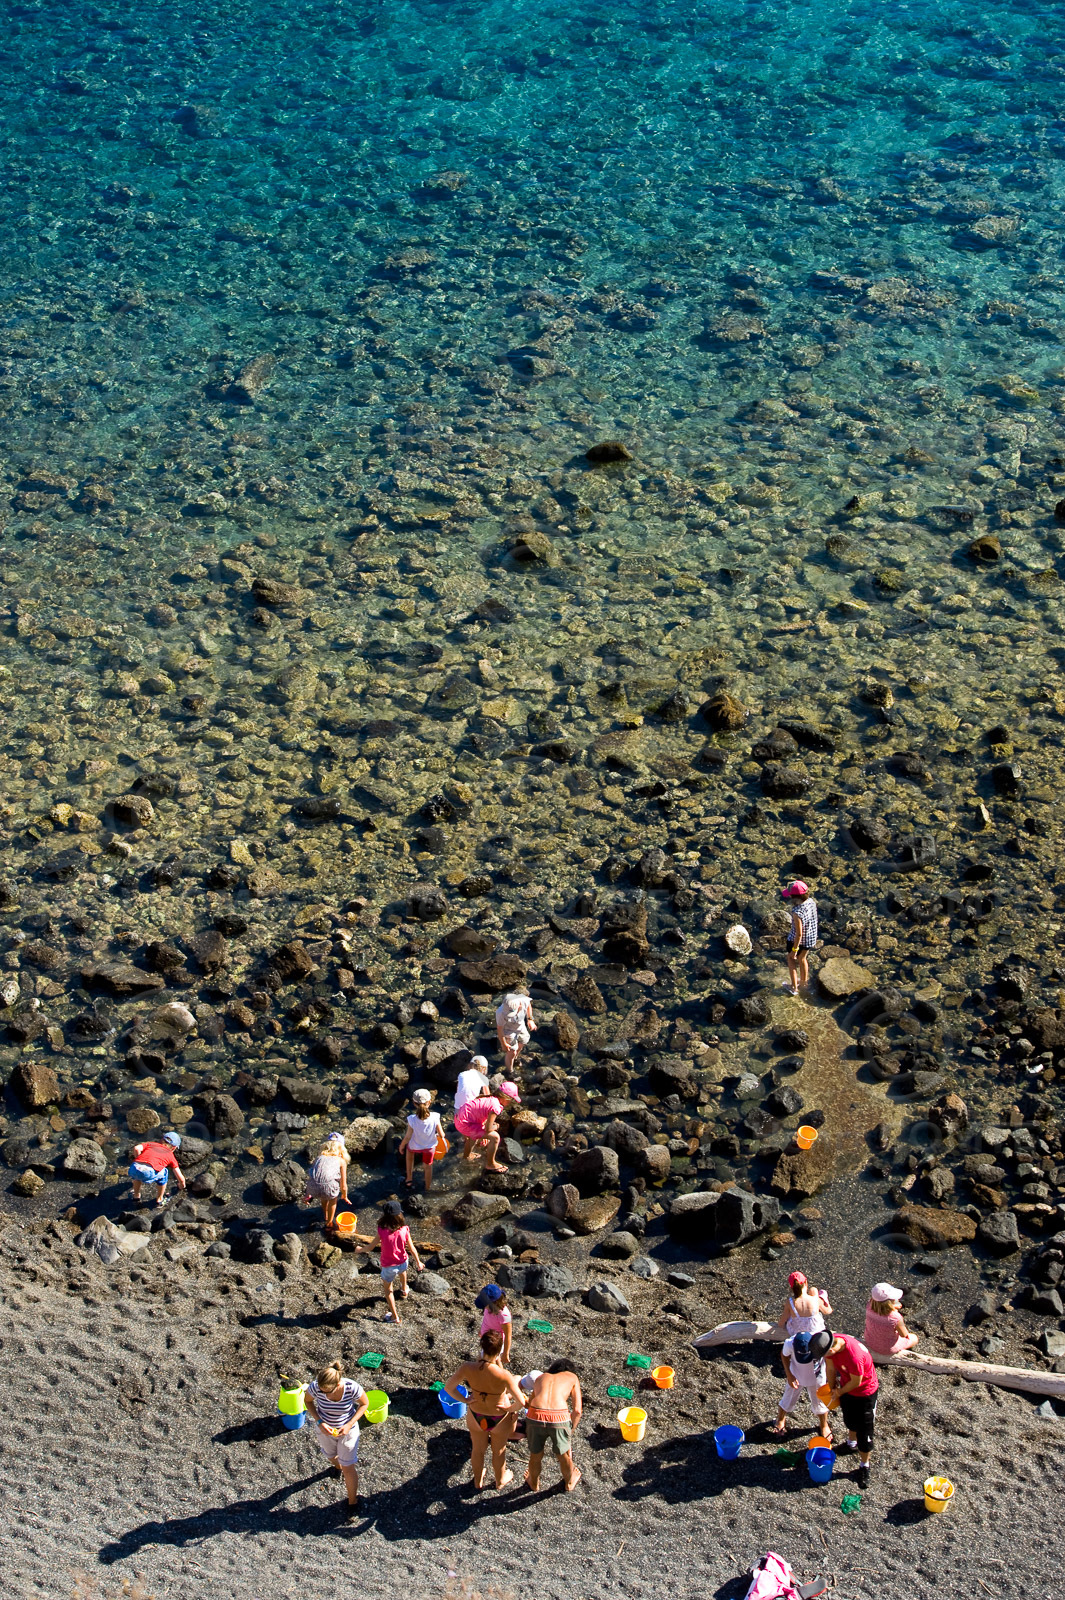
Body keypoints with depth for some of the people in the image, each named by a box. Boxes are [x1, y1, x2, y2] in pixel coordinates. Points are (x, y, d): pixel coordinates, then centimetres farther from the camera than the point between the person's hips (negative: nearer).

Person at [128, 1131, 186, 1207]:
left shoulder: (150, 1144, 32)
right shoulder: (170, 1155, 27)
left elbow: (136, 1148, 11)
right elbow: (181, 1179, 31)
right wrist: (181, 1186, 53)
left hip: (133, 1169, 3)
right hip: (148, 1173, -3)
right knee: (164, 1172, 29)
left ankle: (136, 1197, 45)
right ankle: (159, 1200, 35)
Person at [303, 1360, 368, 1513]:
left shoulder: (352, 1388, -35)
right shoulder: (316, 1387, -32)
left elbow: (364, 1403, -14)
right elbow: (307, 1400, -8)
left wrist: (350, 1425, -24)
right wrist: (319, 1422, -20)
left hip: (347, 1430, -2)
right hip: (325, 1429, 2)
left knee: (348, 1468, 7)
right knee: (331, 1456, 29)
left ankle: (353, 1501, 31)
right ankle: (339, 1467, 65)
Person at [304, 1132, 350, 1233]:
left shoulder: (319, 1156, 26)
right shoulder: (341, 1161, 18)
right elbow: (343, 1185, 19)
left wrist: (308, 1194, 42)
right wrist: (344, 1196, 39)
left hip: (313, 1188, 3)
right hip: (327, 1187, -3)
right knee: (333, 1197, 33)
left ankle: (325, 1216, 59)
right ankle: (329, 1224, 42)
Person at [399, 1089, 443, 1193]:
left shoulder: (412, 1119, -34)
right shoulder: (434, 1117, -31)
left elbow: (408, 1137, -22)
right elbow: (441, 1135, -19)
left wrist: (402, 1146, -2)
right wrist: (437, 1135, 6)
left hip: (415, 1147, 0)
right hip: (430, 1147, 0)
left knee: (409, 1149, 36)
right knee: (428, 1165, 28)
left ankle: (409, 1179, 42)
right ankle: (427, 1188, 51)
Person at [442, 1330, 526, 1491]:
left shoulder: (468, 1368, -29)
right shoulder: (502, 1375, -37)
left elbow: (448, 1388, -16)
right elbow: (521, 1401, -33)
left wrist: (465, 1400, -3)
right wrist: (511, 1409, -12)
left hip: (475, 1416, 2)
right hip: (499, 1419, -2)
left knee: (478, 1449, 30)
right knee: (499, 1451, 28)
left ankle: (478, 1480, 55)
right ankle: (500, 1480, 54)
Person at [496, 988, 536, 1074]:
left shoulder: (524, 1000, -35)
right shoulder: (501, 1013, -43)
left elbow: (529, 1006, -6)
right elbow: (499, 1028, -24)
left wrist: (530, 1019, -9)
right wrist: (503, 1044, -14)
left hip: (521, 1026, 5)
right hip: (508, 1030, -5)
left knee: (521, 1045, 28)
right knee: (512, 1052, 5)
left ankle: (515, 1059, 61)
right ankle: (509, 1072, 34)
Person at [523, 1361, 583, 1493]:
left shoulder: (541, 1377, 30)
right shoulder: (572, 1377, 22)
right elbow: (577, 1410, 13)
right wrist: (570, 1431, 23)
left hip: (535, 1417, 2)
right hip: (559, 1418, -2)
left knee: (535, 1456, 27)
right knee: (564, 1456, 26)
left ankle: (534, 1484, 52)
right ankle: (569, 1483, 51)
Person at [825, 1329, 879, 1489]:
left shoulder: (855, 1356, -44)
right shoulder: (831, 1342, -24)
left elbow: (856, 1382, -27)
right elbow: (831, 1368, -7)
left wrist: (839, 1393, -11)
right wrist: (833, 1389, 1)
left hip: (865, 1392, -6)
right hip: (846, 1387, 6)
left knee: (864, 1433, 5)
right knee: (850, 1421, 29)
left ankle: (864, 1466, 25)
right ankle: (851, 1442, 58)